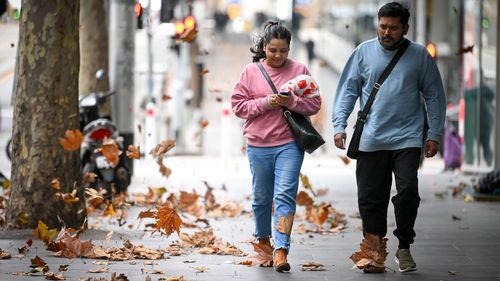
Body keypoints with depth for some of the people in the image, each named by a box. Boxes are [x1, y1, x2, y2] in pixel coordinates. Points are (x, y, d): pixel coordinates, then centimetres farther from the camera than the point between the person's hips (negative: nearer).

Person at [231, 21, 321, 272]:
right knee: (261, 197, 12)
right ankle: (263, 240, 33)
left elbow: (314, 104, 3)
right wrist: (266, 103, -12)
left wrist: (291, 102, -15)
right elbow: (238, 105, 1)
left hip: (289, 143, -1)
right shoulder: (251, 71, 3)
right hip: (258, 145, 2)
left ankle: (281, 249, -15)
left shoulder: (299, 70, 3)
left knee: (285, 195, -12)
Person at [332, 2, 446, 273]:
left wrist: (434, 134, 5)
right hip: (370, 141, 1)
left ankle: (404, 247, 4)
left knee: (408, 191, -13)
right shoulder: (363, 52, 5)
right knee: (370, 197, 4)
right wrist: (339, 126, -2)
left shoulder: (419, 55, 5)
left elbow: (434, 96, 10)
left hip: (407, 139, -1)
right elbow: (347, 90, 7)